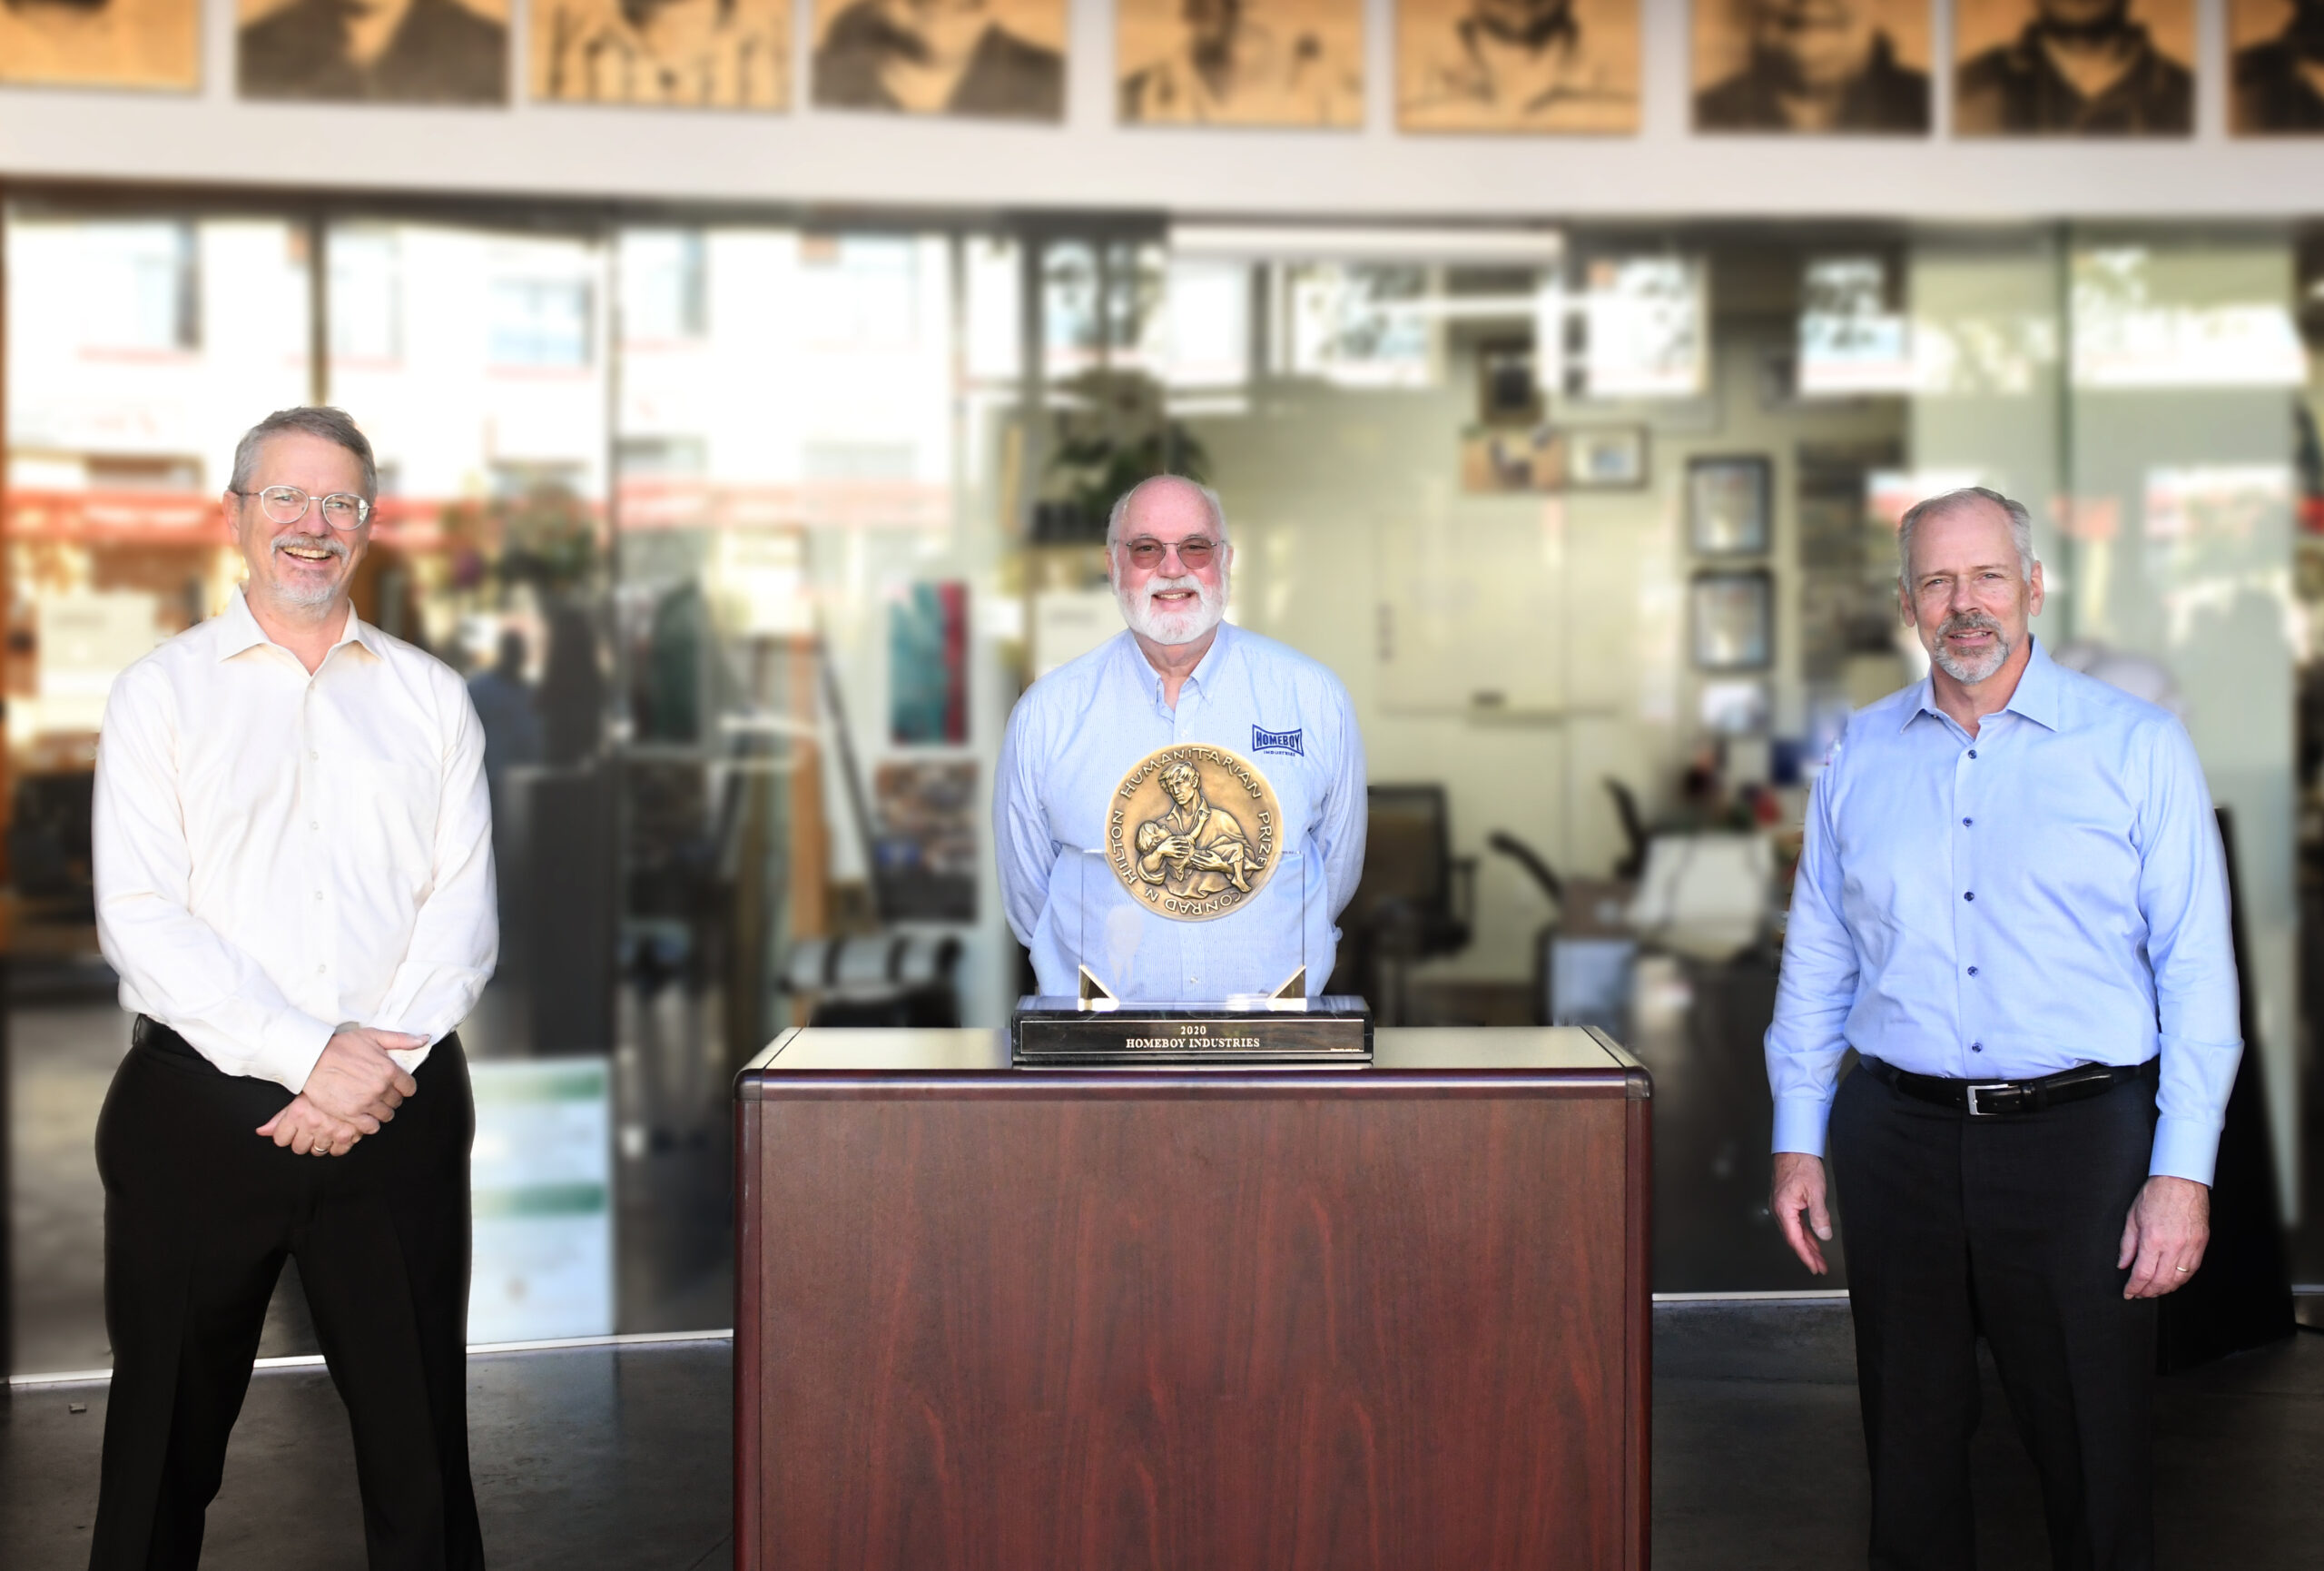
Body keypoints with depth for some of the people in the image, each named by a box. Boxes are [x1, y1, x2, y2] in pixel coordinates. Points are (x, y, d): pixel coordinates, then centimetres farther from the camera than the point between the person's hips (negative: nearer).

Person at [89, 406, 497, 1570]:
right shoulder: (160, 692, 5)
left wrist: (372, 1070, -11)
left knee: (418, 1419, 4)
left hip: (398, 1110, 2)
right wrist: (310, 1055, -14)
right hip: (200, 1104, -1)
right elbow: (140, 921, -5)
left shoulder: (430, 698, 12)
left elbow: (463, 910, 4)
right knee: (170, 1425, 6)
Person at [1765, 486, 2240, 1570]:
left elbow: (2196, 971, -3)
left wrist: (2182, 1174, -9)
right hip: (1899, 1138, 3)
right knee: (1910, 1447, 11)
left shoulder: (2137, 746, -1)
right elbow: (1816, 960, 12)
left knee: (2094, 1455, 3)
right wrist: (1797, 1140, 8)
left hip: (2079, 1135, -2)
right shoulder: (1859, 756, 8)